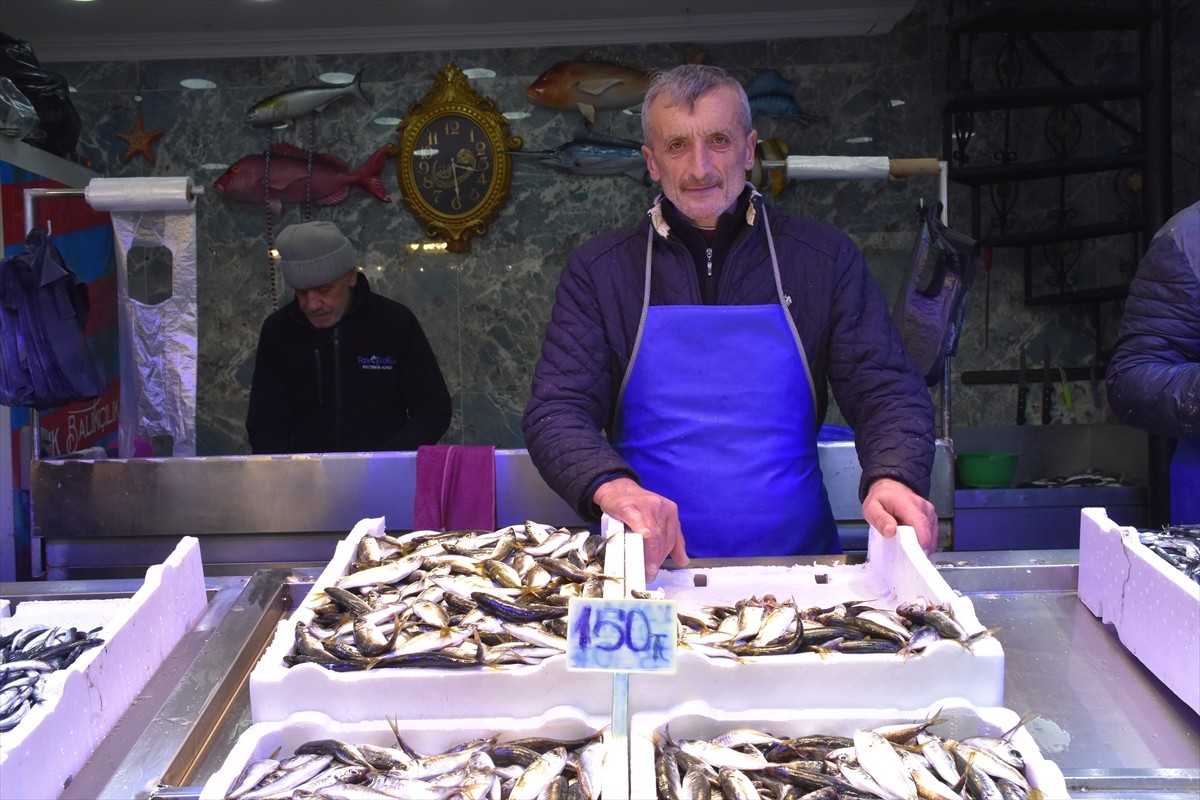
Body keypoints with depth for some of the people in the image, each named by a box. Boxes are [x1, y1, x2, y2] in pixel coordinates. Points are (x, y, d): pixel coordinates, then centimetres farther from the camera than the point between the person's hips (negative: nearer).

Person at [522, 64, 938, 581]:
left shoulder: (825, 258, 9)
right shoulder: (599, 271, 7)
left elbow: (887, 392, 6)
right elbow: (556, 411, 1)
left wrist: (892, 477, -16)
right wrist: (612, 485, -21)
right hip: (654, 569, -1)